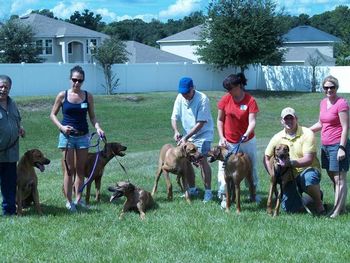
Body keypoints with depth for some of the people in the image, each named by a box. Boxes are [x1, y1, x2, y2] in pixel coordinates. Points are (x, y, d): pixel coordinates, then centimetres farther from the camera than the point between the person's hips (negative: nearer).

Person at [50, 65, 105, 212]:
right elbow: (53, 114, 3)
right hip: (67, 136, -2)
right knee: (69, 170, -1)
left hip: (83, 136, 2)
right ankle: (68, 201, 3)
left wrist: (98, 128, -12)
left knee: (80, 169, 7)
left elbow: (92, 117, 6)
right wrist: (61, 127, -13)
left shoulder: (88, 96, 0)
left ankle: (78, 199, 15)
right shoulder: (62, 95, -5)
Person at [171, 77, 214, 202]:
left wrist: (186, 137, -27)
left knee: (202, 160, -17)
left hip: (203, 134, -6)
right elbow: (174, 117, 1)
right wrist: (176, 131, -19)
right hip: (188, 135, 6)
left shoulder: (202, 99, -23)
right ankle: (192, 189, 20)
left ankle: (208, 191, -9)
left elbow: (201, 123, -24)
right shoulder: (180, 98, -5)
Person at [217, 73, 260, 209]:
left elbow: (252, 121, -21)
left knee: (251, 167, 13)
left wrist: (247, 134, -39)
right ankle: (224, 196, 5)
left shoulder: (250, 100, -13)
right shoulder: (225, 99, -7)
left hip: (246, 141, -1)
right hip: (228, 142, 1)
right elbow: (220, 120, 1)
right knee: (224, 168, -3)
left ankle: (253, 193, 33)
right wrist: (221, 137, -9)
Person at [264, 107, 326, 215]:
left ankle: (318, 203, -10)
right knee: (290, 208, -12)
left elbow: (308, 160, -20)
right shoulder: (278, 137, 0)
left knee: (309, 178, -40)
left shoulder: (307, 134, -12)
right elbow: (266, 158, 9)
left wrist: (290, 163, -33)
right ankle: (309, 199, 21)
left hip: (308, 170, -3)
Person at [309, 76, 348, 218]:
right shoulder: (323, 102, 12)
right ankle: (341, 206, 21)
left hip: (338, 145, -8)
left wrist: (342, 148, -18)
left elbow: (345, 128, -14)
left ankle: (337, 211, -2)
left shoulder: (341, 103, -12)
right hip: (325, 146, 8)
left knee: (339, 179, -4)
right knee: (332, 177, 12)